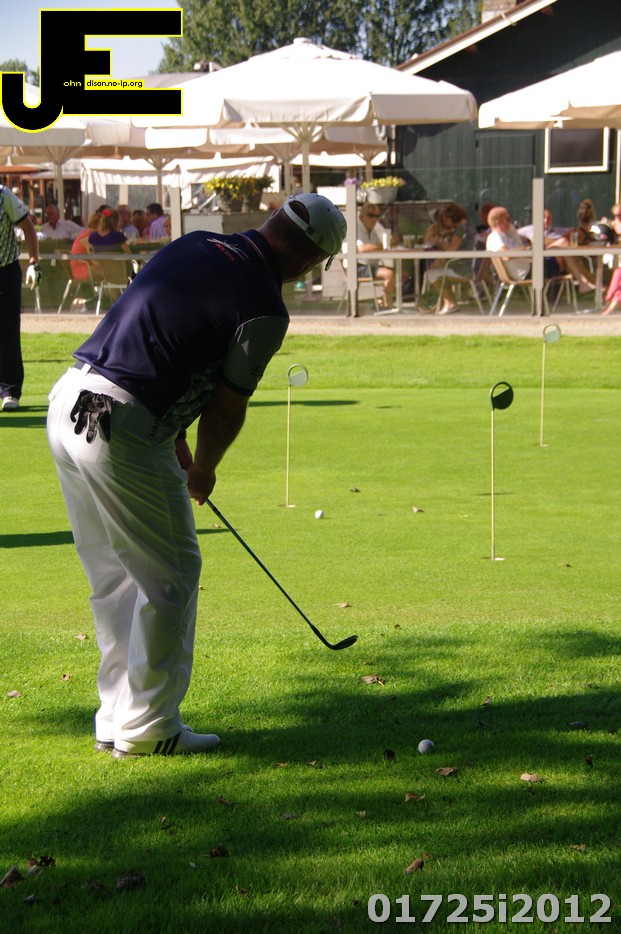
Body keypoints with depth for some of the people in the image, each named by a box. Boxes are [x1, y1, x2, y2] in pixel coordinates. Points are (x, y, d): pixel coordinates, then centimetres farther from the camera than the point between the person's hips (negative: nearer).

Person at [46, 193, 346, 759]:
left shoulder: (196, 245, 13)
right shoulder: (264, 309, -9)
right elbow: (227, 408, -2)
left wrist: (174, 439, 25)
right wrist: (203, 471, 18)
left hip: (67, 400, 9)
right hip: (122, 430, -9)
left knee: (115, 576, 19)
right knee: (171, 575, 7)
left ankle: (118, 718, 27)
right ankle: (146, 727, 12)